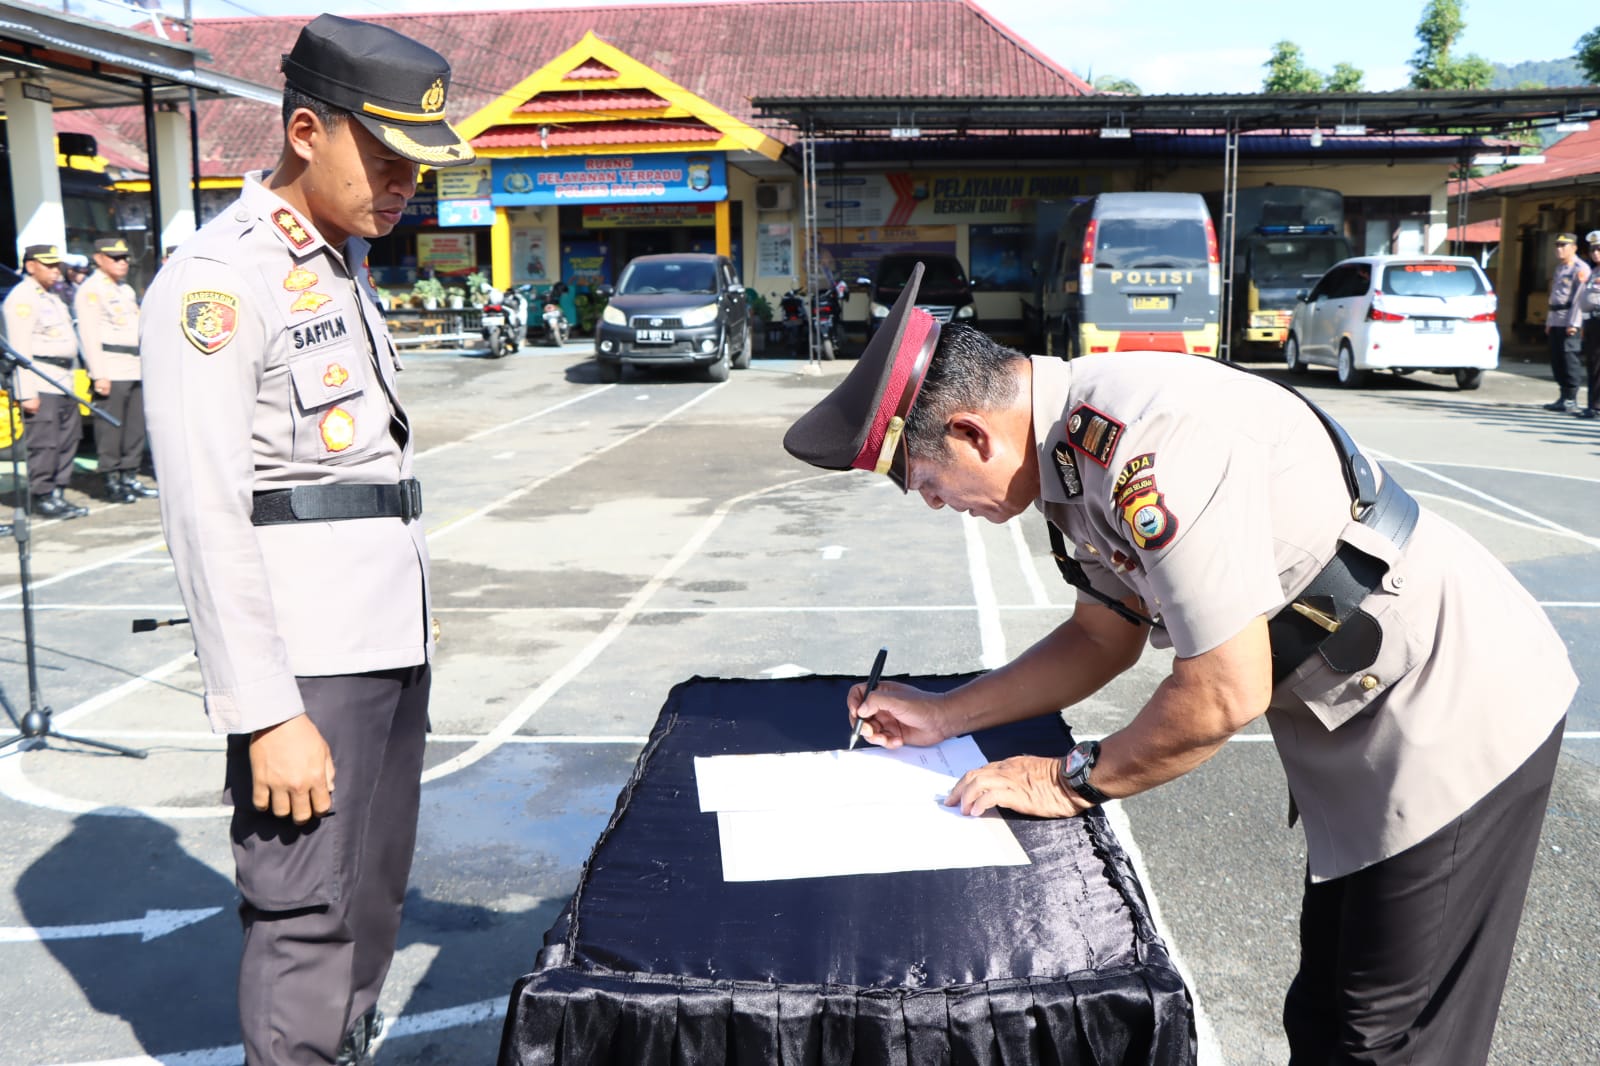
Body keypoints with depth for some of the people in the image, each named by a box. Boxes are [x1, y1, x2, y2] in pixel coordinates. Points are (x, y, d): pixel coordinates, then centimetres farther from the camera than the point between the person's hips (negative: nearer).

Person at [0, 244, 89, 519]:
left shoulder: (51, 297, 21)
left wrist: (70, 381, 20)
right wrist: (27, 393, -20)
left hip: (63, 382, 9)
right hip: (40, 384, -9)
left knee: (68, 439, 11)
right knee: (43, 443, -7)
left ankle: (57, 493, 19)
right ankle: (41, 496, 0)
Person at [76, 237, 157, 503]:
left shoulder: (126, 289, 22)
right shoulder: (90, 290, -5)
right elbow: (89, 335, -12)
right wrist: (99, 374, -18)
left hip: (135, 368, 8)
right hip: (111, 370, -8)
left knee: (136, 426, 9)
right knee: (110, 428, -6)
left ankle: (130, 477, 16)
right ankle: (112, 482, -1)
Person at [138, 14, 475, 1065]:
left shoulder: (346, 264, 16)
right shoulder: (217, 280, -12)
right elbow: (207, 516, -18)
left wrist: (412, 630, 18)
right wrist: (266, 716, -20)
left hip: (390, 646, 9)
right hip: (305, 664, -8)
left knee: (373, 906, 16)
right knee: (308, 925, -4)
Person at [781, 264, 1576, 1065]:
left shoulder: (1148, 442, -30)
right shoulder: (1076, 442, 1)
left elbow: (1224, 694, -27)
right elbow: (1105, 636, 13)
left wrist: (1072, 783, -12)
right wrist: (943, 716, 9)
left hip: (1453, 717, -9)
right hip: (1366, 722, 9)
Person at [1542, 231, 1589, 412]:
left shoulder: (1581, 269, -7)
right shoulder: (1559, 268, 21)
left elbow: (1580, 297, -14)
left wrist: (1573, 323, -20)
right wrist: (1549, 321, 20)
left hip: (1570, 322, -9)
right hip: (1556, 321, 9)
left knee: (1570, 360, -7)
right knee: (1557, 361, 9)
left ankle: (1571, 400, -4)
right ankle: (1563, 396, 16)